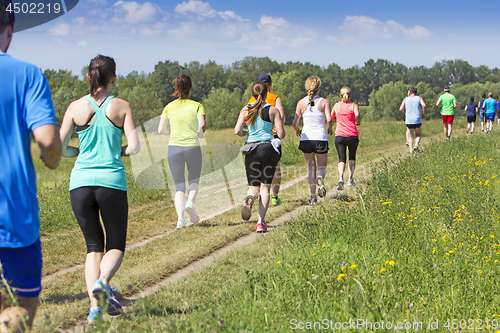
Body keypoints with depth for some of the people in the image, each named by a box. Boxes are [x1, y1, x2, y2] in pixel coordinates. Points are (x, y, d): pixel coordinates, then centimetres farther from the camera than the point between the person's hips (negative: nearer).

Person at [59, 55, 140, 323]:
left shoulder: (76, 107, 4)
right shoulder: (122, 107, 1)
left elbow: (59, 148, 1)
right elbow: (134, 147, -6)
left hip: (81, 181, 2)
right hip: (111, 181, -2)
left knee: (93, 246, 14)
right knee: (116, 247, 13)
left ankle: (94, 305, 0)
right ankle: (102, 282, -17)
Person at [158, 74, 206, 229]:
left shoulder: (169, 107, 6)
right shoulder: (197, 105, 0)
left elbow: (160, 131, 4)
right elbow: (202, 125, -14)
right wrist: (200, 134, 8)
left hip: (174, 148, 1)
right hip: (193, 147, -1)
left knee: (179, 186, 8)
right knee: (194, 181, 19)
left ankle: (180, 217, -10)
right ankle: (190, 202, -10)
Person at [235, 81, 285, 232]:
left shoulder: (246, 110, 3)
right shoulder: (273, 110, -1)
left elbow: (237, 131, -5)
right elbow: (281, 134, -5)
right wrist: (278, 130, 17)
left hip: (251, 150, 1)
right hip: (268, 148, -1)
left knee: (253, 186, 12)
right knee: (265, 186, 8)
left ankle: (249, 199, -25)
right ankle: (261, 222, -1)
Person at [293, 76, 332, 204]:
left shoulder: (301, 103, 2)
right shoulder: (324, 102, -3)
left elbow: (295, 123, -2)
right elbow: (329, 119, -16)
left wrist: (298, 130, 20)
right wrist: (330, 129, 5)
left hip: (306, 138, 2)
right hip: (320, 138, -2)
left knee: (311, 167, 12)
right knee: (322, 166, 13)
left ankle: (313, 196, 4)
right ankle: (320, 178, -23)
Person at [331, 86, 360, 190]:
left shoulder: (336, 105, 8)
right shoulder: (353, 105, -1)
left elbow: (331, 118, 18)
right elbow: (357, 114, -20)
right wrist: (358, 122, 0)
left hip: (339, 136, 1)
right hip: (352, 136, -1)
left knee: (342, 159, -2)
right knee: (352, 157, 21)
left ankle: (341, 178, -26)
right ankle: (350, 179, 19)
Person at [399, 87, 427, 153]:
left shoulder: (406, 99, 7)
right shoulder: (419, 98, 4)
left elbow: (401, 109, -2)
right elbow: (424, 105, -13)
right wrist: (424, 113, 2)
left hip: (409, 120, 1)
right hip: (418, 120, -1)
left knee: (410, 136, 10)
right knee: (418, 135, 16)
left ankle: (411, 149, -4)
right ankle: (416, 145, -9)